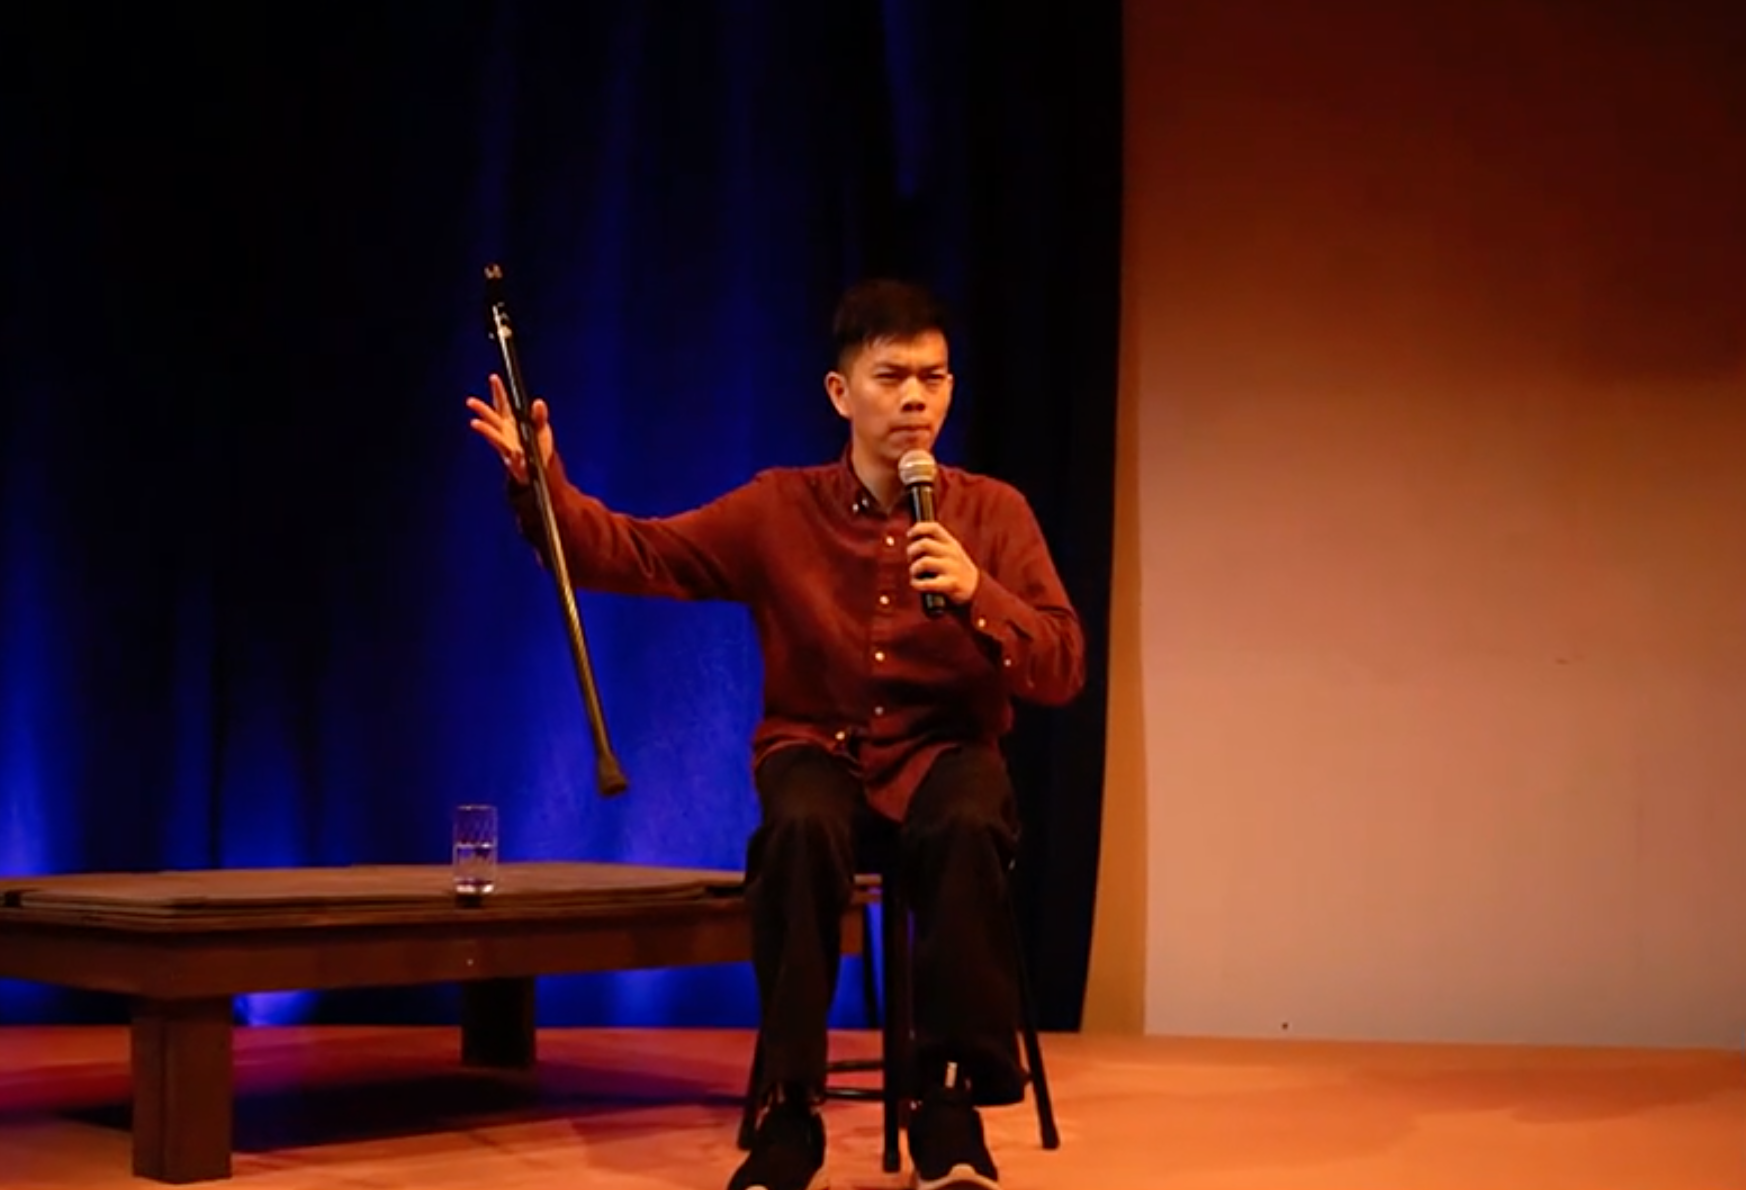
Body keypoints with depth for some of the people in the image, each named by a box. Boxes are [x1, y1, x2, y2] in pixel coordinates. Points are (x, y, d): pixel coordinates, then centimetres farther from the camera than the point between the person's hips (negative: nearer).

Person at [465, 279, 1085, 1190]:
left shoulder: (994, 512, -1)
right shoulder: (778, 509, 1)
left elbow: (1064, 672, -5)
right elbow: (635, 554, -2)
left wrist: (976, 596, -22)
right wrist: (543, 485, -18)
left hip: (944, 750, 0)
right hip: (818, 748, 0)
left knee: (968, 829, -36)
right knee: (802, 828, -36)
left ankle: (951, 1108, -24)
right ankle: (790, 1113, -25)